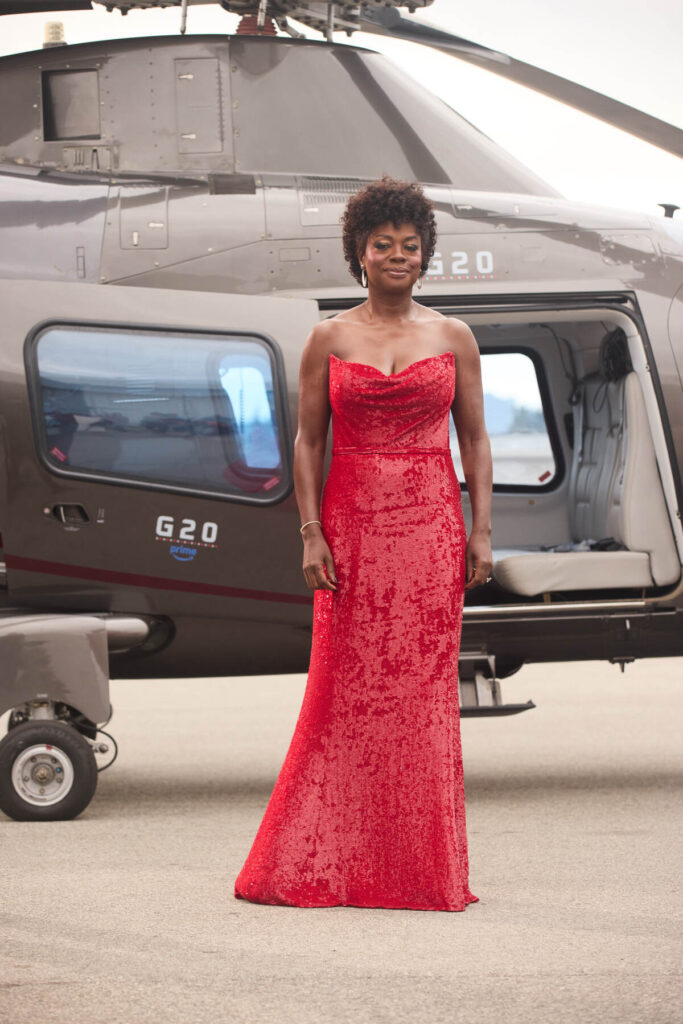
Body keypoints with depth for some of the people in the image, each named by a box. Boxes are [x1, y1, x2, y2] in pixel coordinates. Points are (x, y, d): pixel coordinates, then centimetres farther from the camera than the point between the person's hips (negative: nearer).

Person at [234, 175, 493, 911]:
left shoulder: (452, 338, 8)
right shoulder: (329, 340, 6)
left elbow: (474, 440, 9)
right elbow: (308, 442, 5)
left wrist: (480, 532, 1)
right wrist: (311, 533, -4)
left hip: (430, 526, 1)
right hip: (352, 526, -1)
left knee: (424, 688, 0)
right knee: (345, 687, -2)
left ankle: (424, 868, 7)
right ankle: (321, 864, 6)